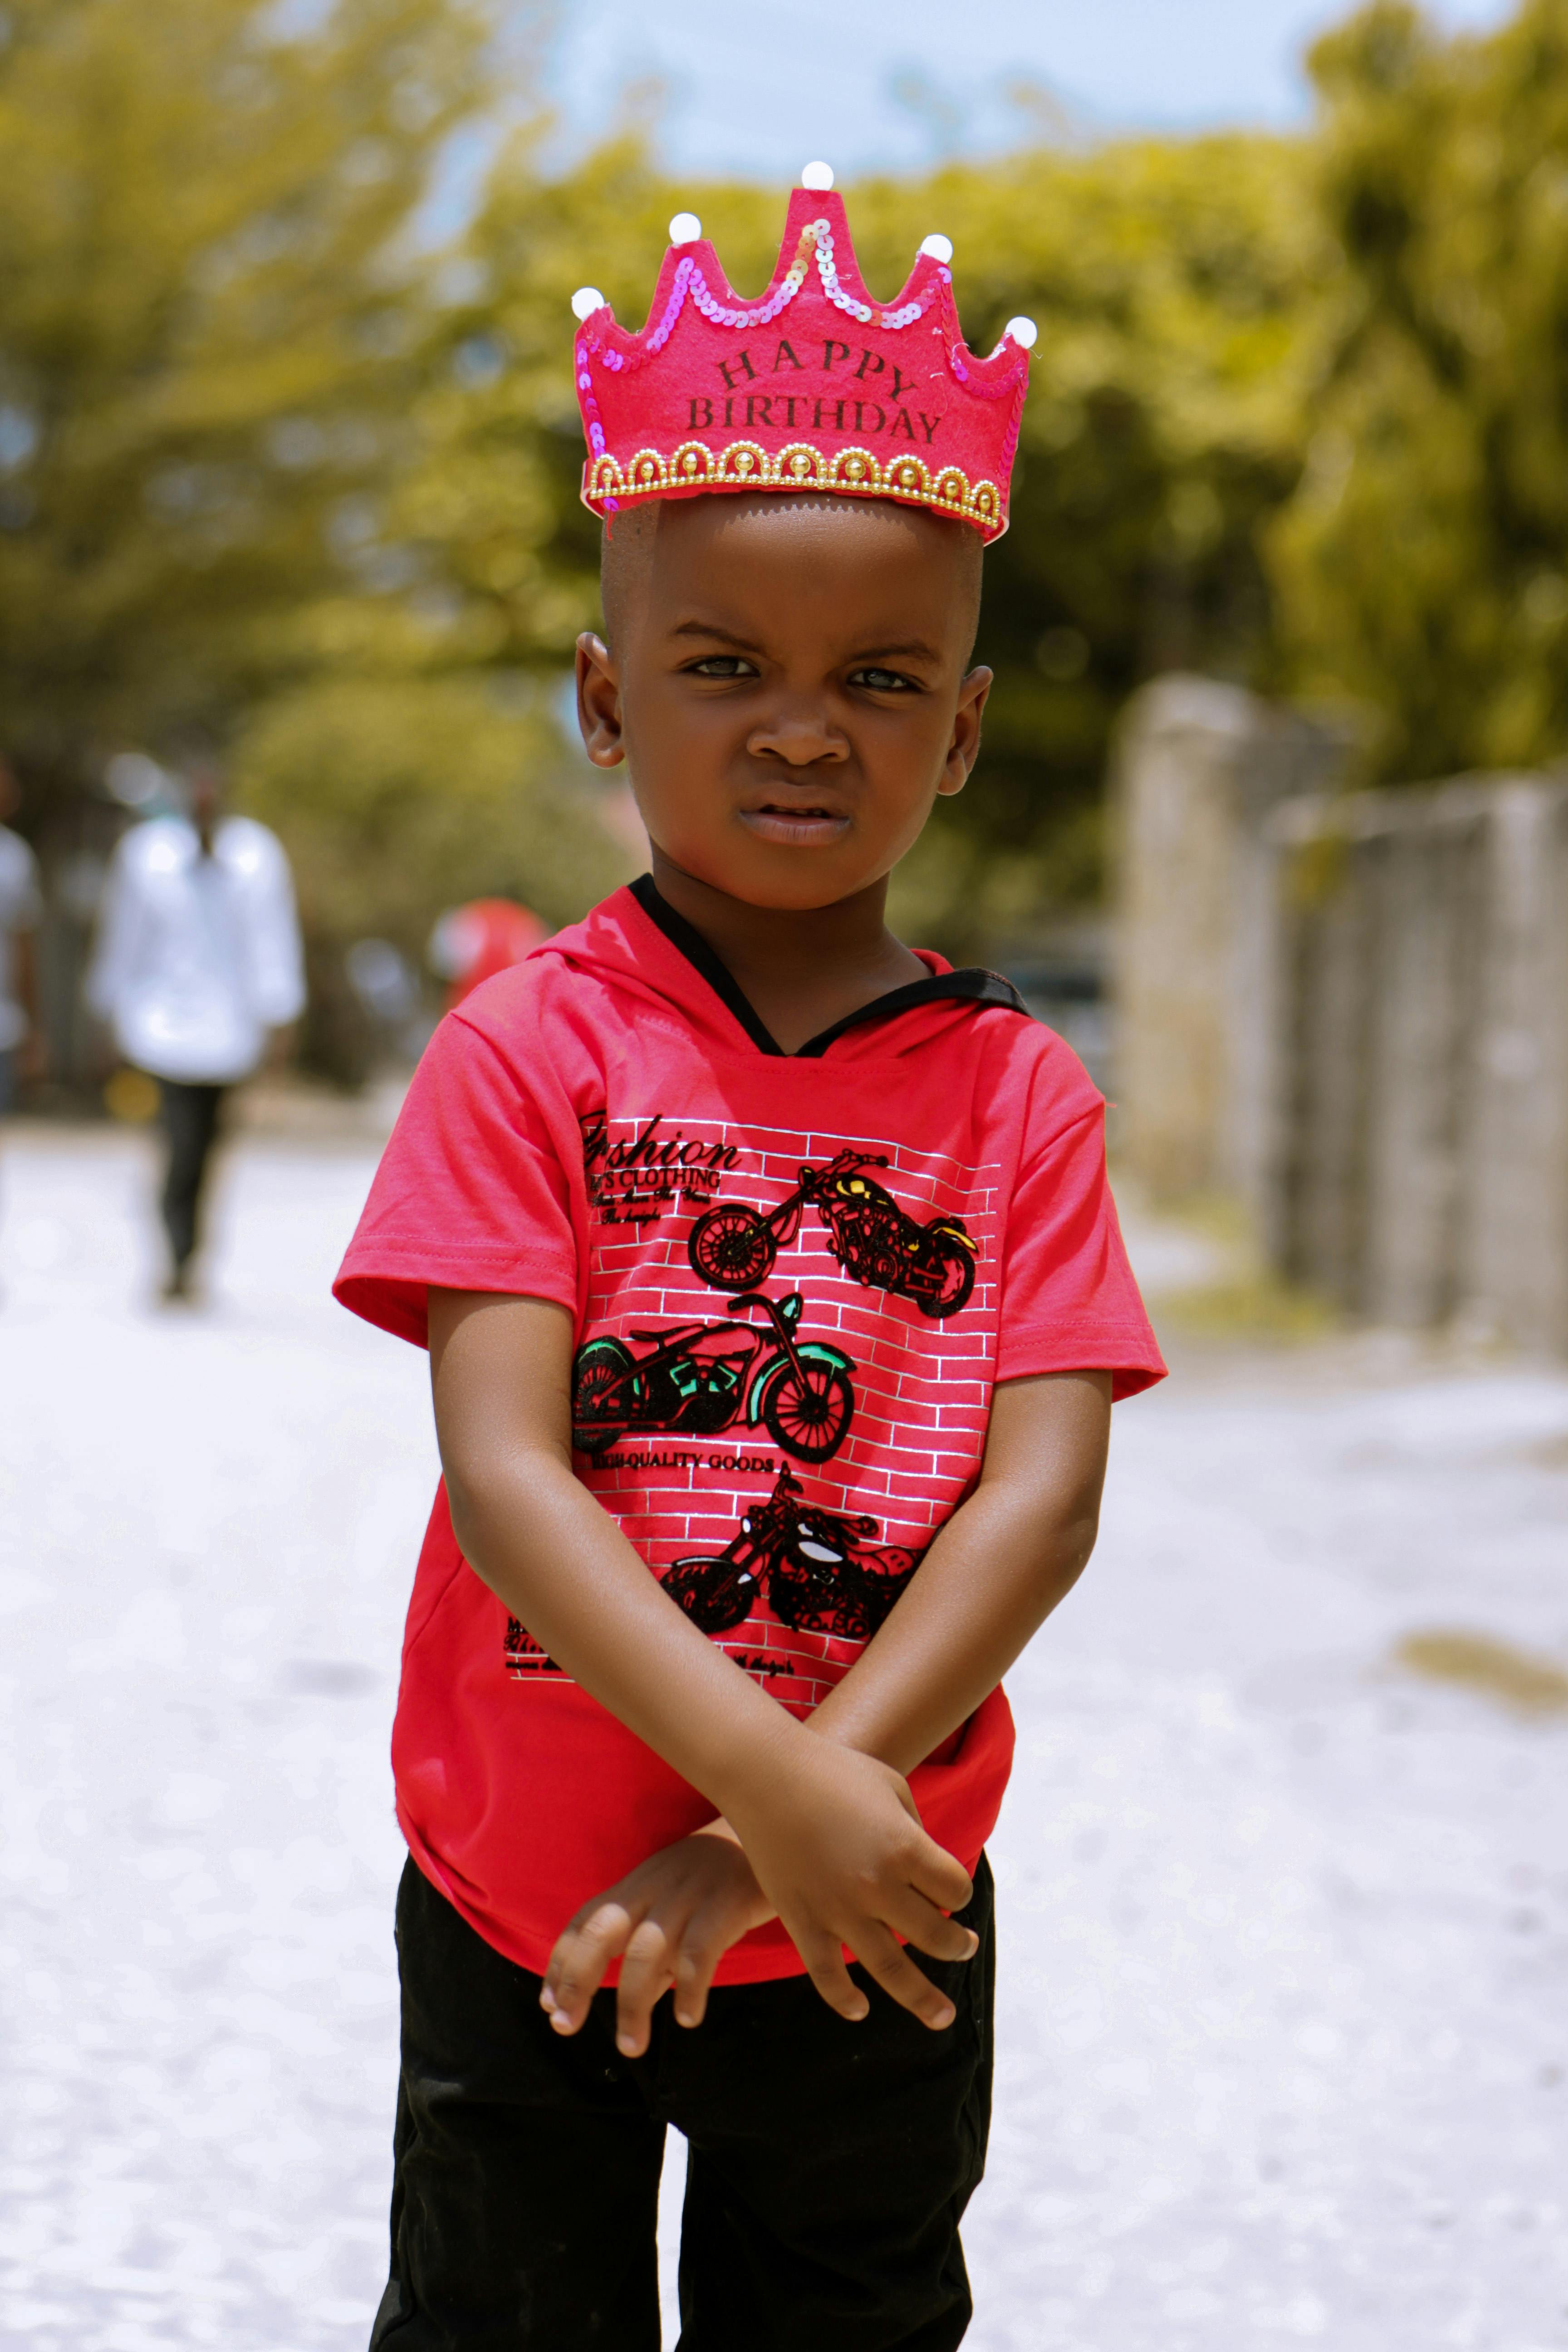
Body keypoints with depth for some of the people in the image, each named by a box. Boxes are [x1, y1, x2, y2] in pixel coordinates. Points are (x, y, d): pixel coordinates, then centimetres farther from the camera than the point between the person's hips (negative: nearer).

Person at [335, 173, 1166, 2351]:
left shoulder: (1019, 1091, -2)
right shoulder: (529, 1049, -8)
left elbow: (1042, 1493, -11)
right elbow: (506, 1472, -17)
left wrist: (783, 1825, -21)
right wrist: (780, 1784, -28)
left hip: (879, 1928, 2)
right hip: (520, 1910, -1)